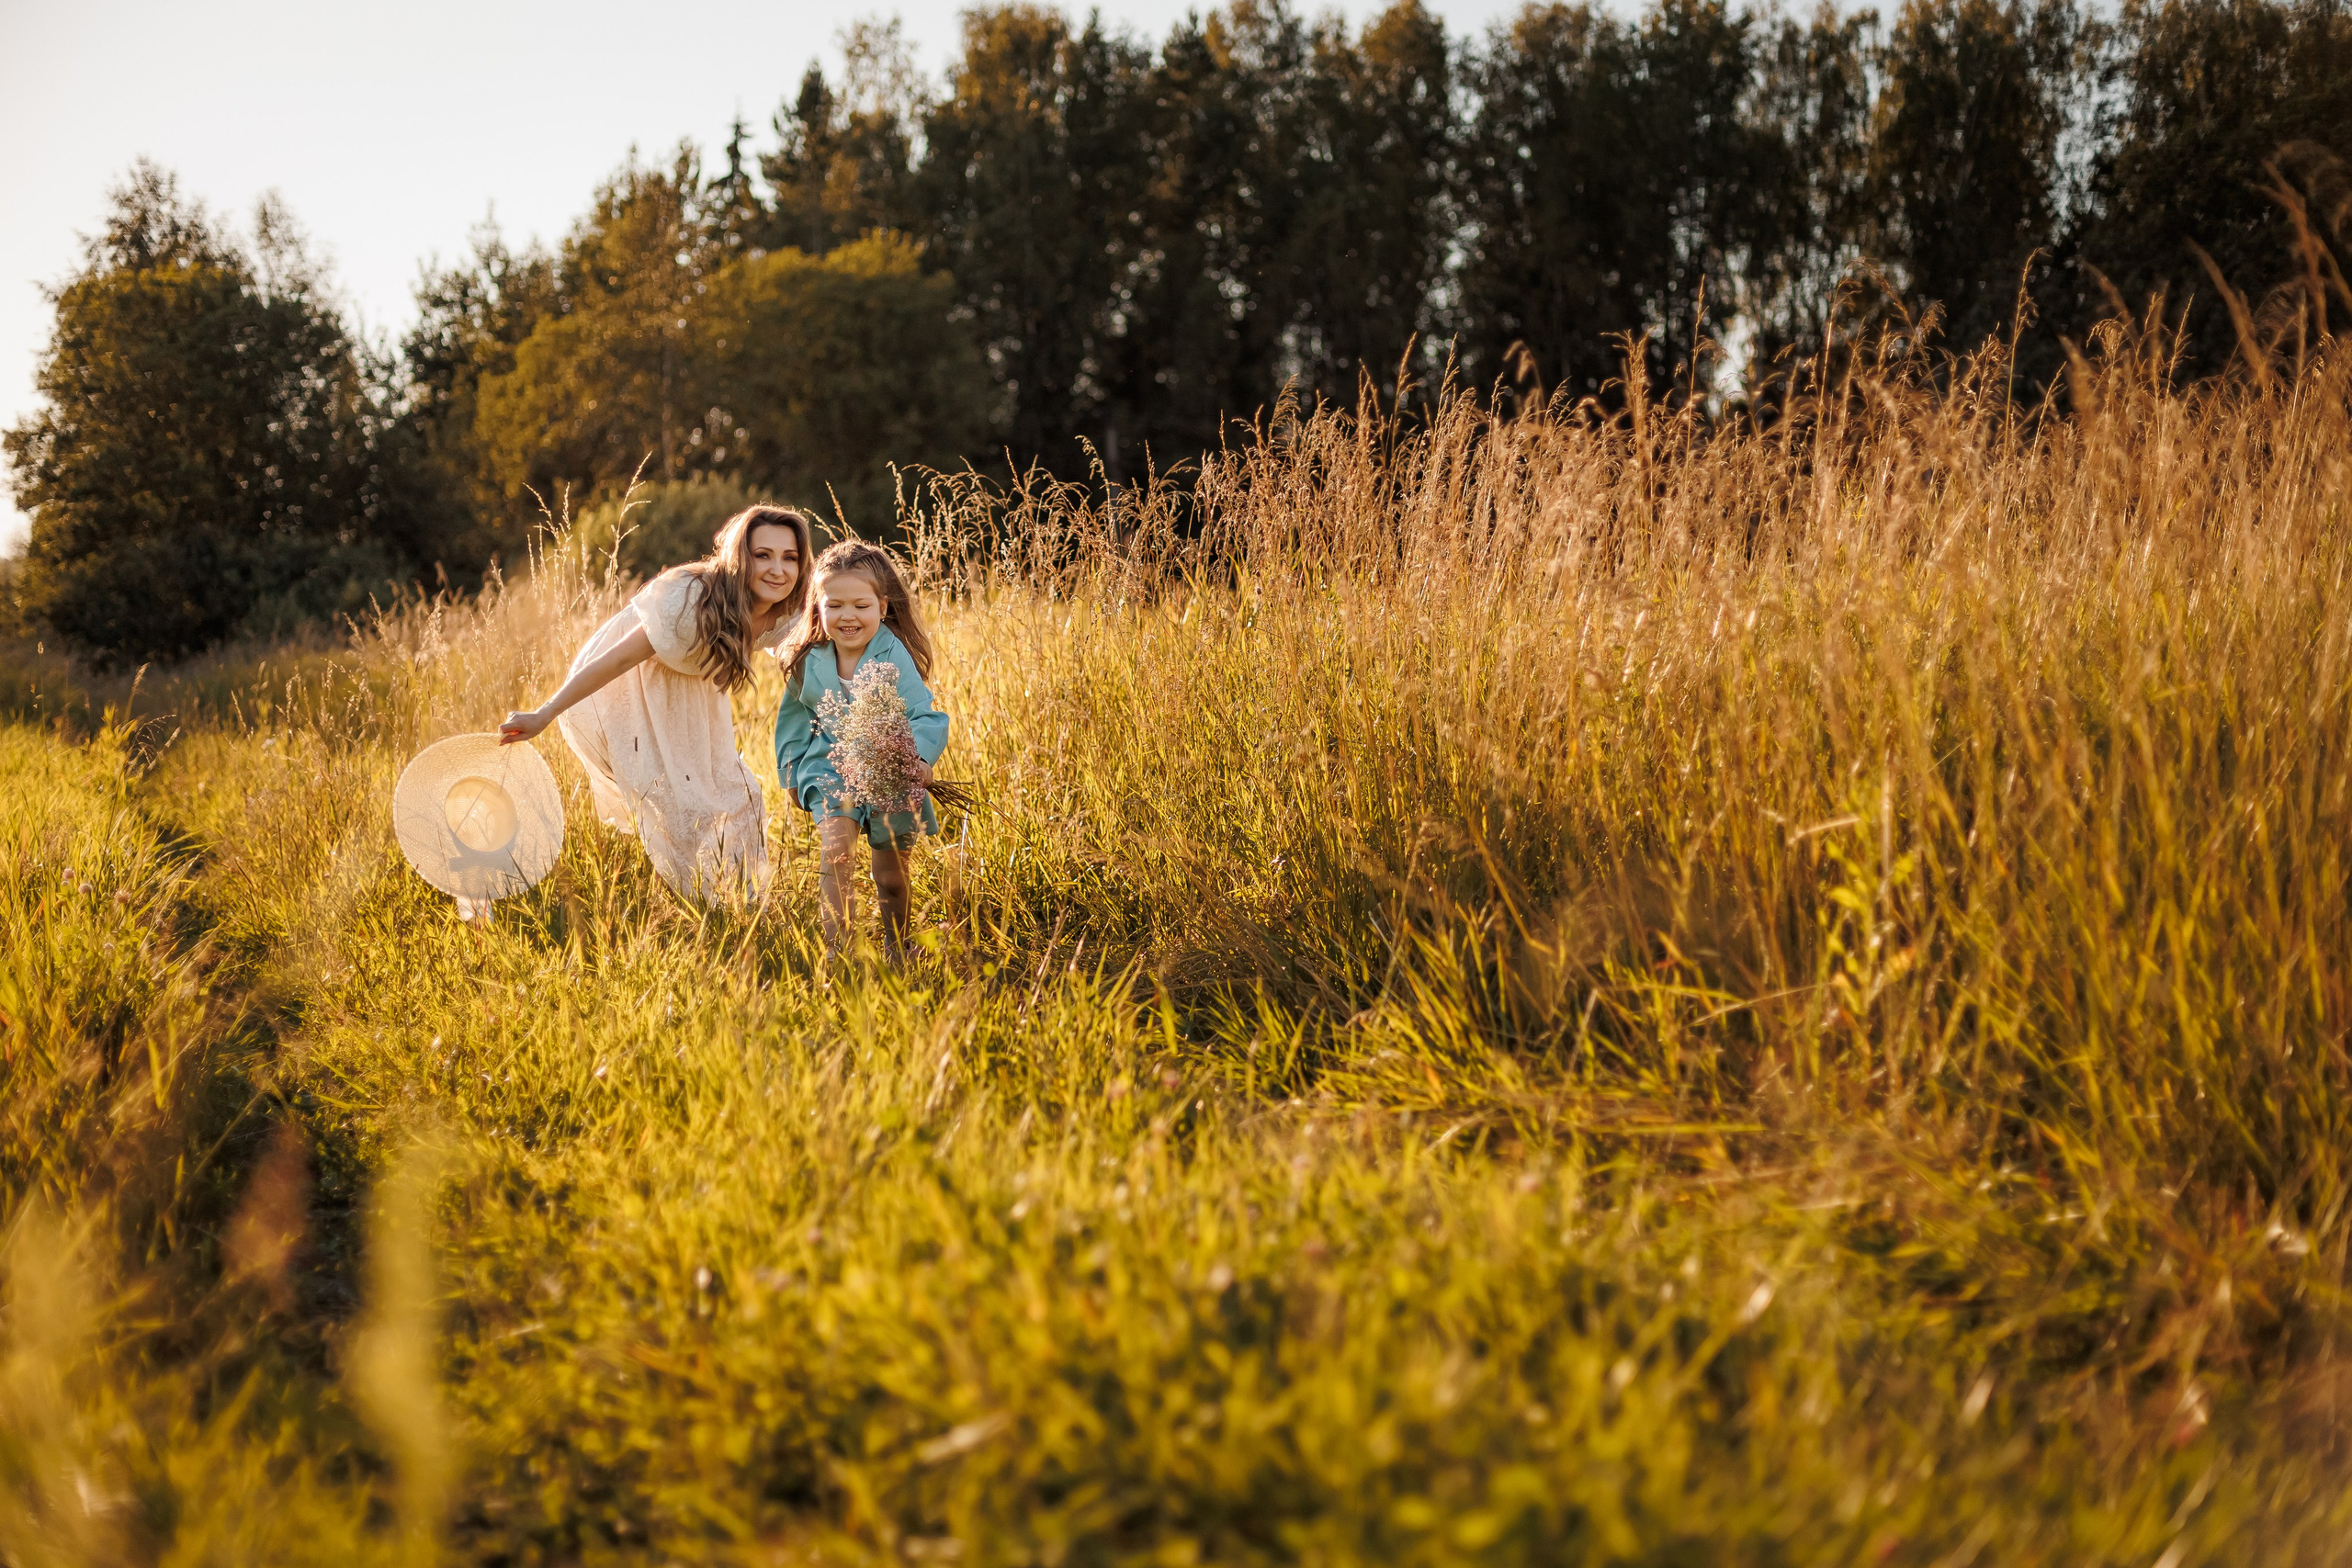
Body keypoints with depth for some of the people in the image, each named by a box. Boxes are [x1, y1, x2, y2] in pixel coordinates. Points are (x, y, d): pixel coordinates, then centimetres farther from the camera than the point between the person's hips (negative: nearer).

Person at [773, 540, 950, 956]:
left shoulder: (894, 657, -16)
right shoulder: (808, 661, -4)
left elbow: (925, 715, -22)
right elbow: (794, 715, 14)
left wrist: (920, 755, -41)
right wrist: (790, 768, 16)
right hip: (830, 769, 1)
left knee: (891, 877, 11)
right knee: (836, 848, -25)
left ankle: (895, 949, 38)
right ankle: (836, 951, -22)